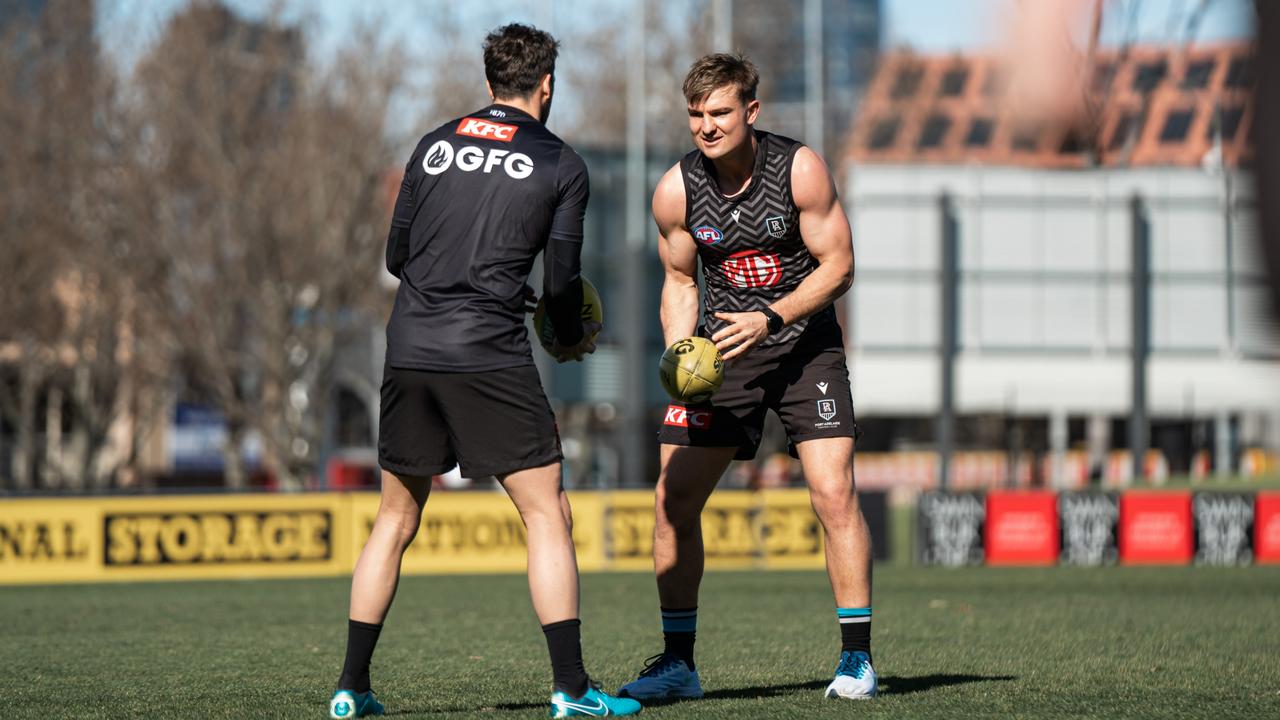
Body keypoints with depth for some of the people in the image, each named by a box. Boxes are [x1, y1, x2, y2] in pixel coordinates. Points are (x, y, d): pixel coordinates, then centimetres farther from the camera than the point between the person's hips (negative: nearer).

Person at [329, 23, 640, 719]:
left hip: (409, 349, 4)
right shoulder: (560, 165, 3)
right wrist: (572, 340, 23)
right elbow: (561, 280, 3)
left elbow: (396, 255, 17)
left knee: (395, 521, 15)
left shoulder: (433, 145, 13)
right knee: (547, 515, 2)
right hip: (489, 357, -4)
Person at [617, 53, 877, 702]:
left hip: (804, 344, -3)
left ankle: (856, 658, -3)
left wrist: (771, 319, -22)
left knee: (833, 493, -15)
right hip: (721, 350, 3)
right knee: (673, 499, -3)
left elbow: (838, 265, -10)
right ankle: (677, 663, 9)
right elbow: (680, 281, 6)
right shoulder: (676, 191, -8)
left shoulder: (799, 170, -15)